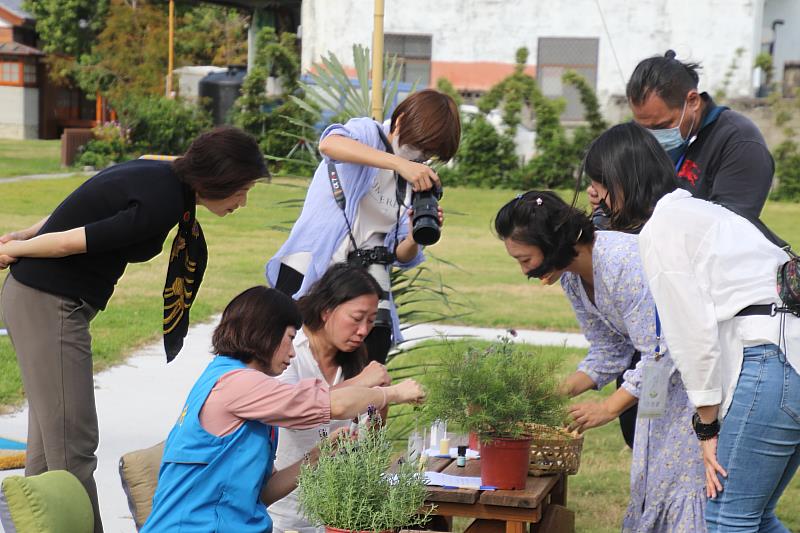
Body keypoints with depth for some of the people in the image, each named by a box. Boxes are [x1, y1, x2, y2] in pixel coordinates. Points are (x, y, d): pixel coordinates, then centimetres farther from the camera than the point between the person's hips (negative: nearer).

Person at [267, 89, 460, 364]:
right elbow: (329, 144, -29)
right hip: (310, 269, -5)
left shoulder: (415, 180, 11)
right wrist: (399, 163, -38)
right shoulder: (366, 132, -2)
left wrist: (417, 235, -15)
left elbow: (402, 256, 8)